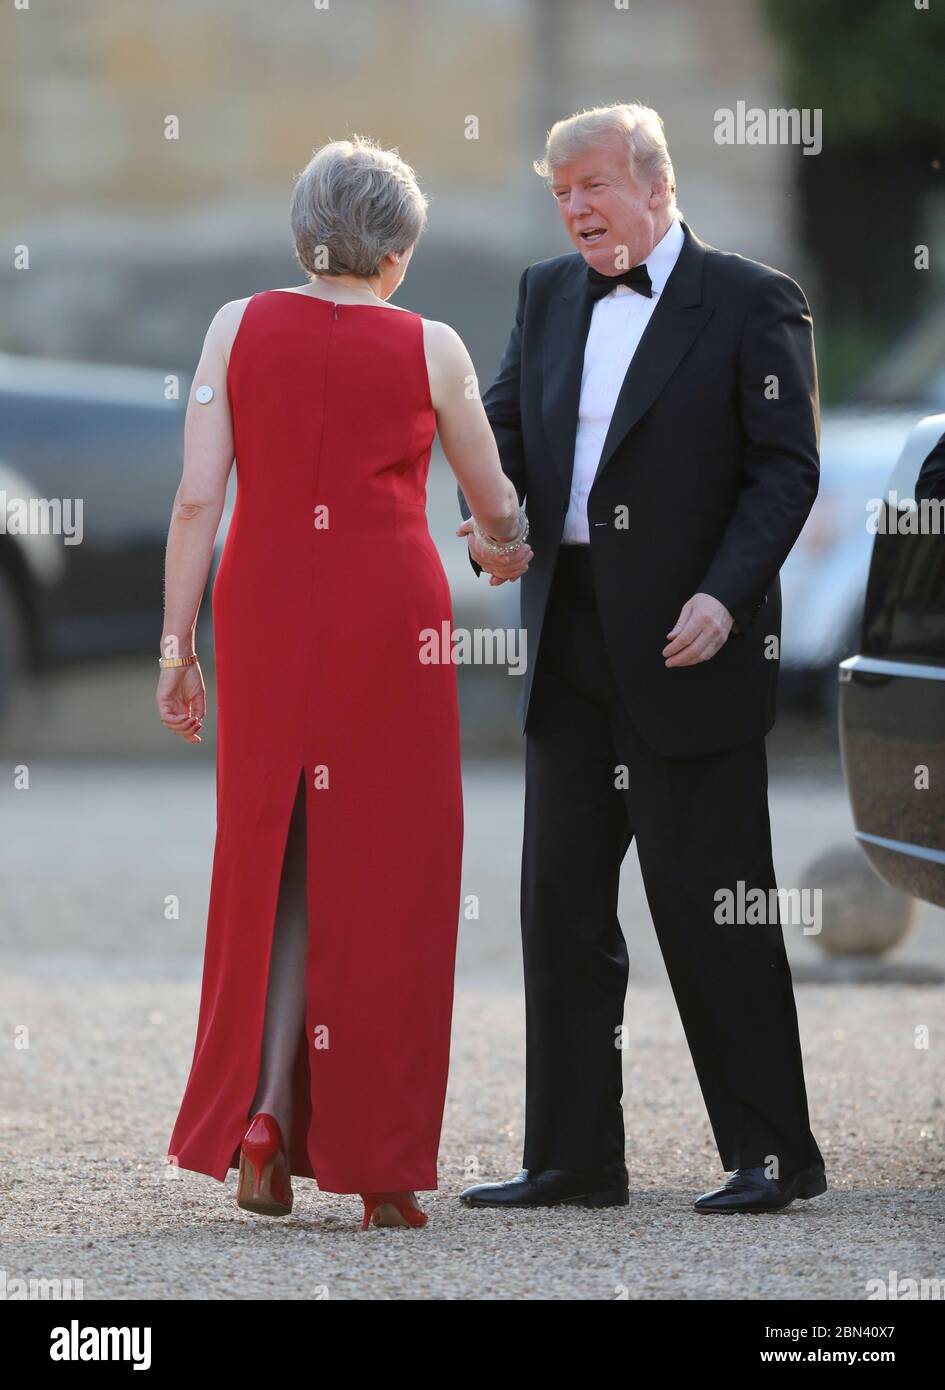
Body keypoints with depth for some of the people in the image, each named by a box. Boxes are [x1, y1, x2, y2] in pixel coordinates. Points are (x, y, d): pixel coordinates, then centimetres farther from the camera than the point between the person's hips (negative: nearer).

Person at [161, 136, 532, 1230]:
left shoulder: (238, 328, 1)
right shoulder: (429, 349, 0)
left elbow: (198, 497, -4)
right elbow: (494, 504, 12)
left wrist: (178, 644, 2)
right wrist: (506, 547, 35)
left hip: (266, 606, 2)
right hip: (391, 611, -1)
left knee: (276, 860, 13)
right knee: (384, 875, 5)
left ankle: (265, 1112, -4)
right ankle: (379, 1162, 6)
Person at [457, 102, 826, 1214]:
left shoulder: (749, 302, -4)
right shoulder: (547, 295, 14)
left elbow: (785, 466, -7)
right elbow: (504, 423, 12)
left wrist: (726, 595, -19)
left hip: (686, 645, -6)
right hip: (570, 645, 6)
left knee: (710, 906, -5)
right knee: (561, 902, 8)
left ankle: (772, 1152, 3)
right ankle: (572, 1157, 14)